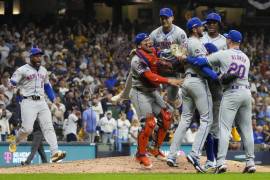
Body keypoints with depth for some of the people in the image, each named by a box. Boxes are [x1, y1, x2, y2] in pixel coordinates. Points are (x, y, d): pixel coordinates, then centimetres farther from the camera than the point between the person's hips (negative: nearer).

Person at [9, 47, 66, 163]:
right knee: (27, 128, -15)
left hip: (41, 102, 5)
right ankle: (15, 143, 15)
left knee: (48, 127, -8)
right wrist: (13, 84, -29)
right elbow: (12, 83, -5)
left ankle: (55, 153, -18)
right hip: (28, 102, -5)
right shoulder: (23, 70, 0)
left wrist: (53, 99, 23)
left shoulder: (43, 70, 19)